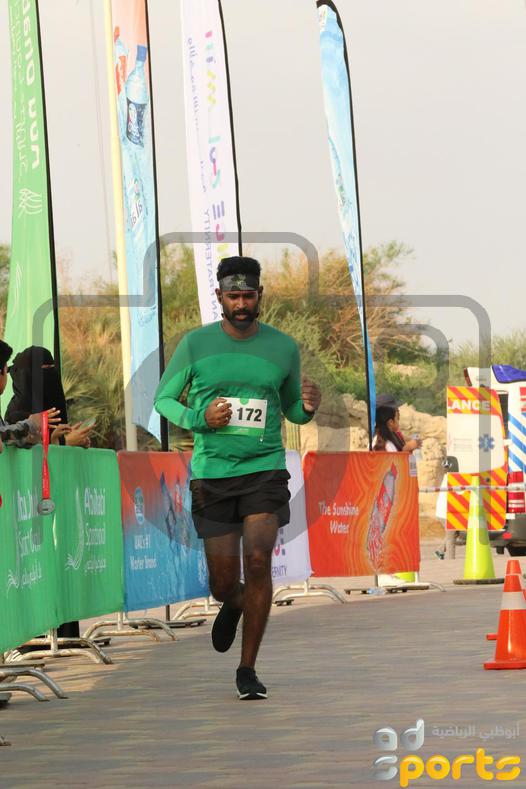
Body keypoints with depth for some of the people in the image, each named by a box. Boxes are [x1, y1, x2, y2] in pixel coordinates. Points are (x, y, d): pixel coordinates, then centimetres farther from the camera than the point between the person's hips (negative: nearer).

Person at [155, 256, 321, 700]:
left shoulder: (283, 348, 4)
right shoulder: (196, 344, 0)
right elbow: (164, 399, 8)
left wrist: (307, 408, -8)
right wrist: (199, 419, -12)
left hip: (265, 468, 0)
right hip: (211, 473, 0)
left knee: (258, 561, -17)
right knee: (224, 582, 1)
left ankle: (248, 670, -5)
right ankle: (233, 604, 42)